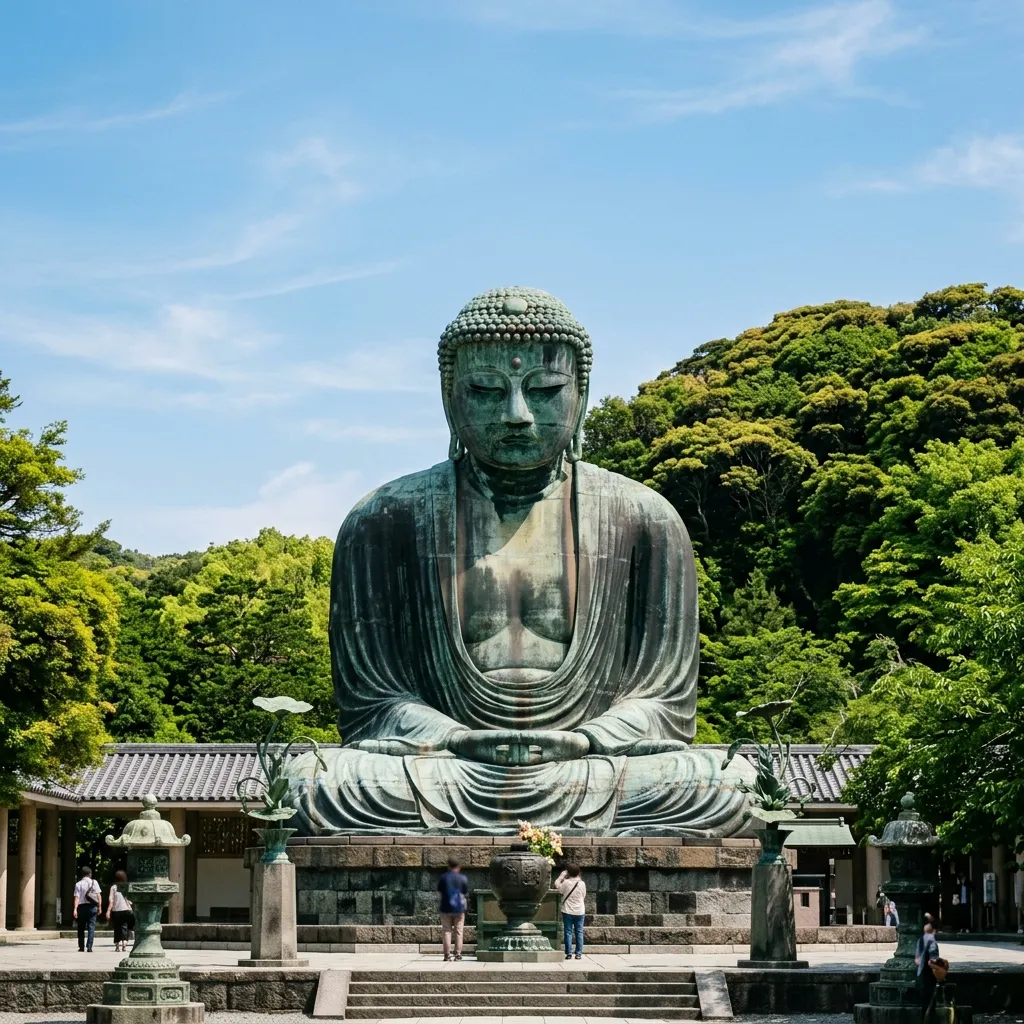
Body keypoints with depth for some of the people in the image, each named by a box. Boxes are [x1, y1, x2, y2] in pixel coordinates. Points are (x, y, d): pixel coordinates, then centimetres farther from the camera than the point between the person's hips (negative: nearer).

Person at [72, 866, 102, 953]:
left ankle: (81, 947, 12)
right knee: (91, 927, 1)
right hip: (92, 906, 0)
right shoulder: (94, 882, 2)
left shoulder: (78, 884, -1)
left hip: (82, 906, 0)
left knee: (81, 928, 12)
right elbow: (99, 895, -2)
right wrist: (99, 907, 4)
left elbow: (77, 897, -8)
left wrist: (75, 909, -12)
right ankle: (89, 947, -9)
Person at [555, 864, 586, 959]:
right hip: (579, 912, 2)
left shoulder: (566, 883, -10)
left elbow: (556, 885, 7)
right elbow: (584, 896, 8)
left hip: (568, 912, -2)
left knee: (568, 932, 3)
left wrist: (562, 876, 14)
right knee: (579, 932, 7)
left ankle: (569, 953, -1)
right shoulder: (582, 883, -4)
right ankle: (579, 953, 5)